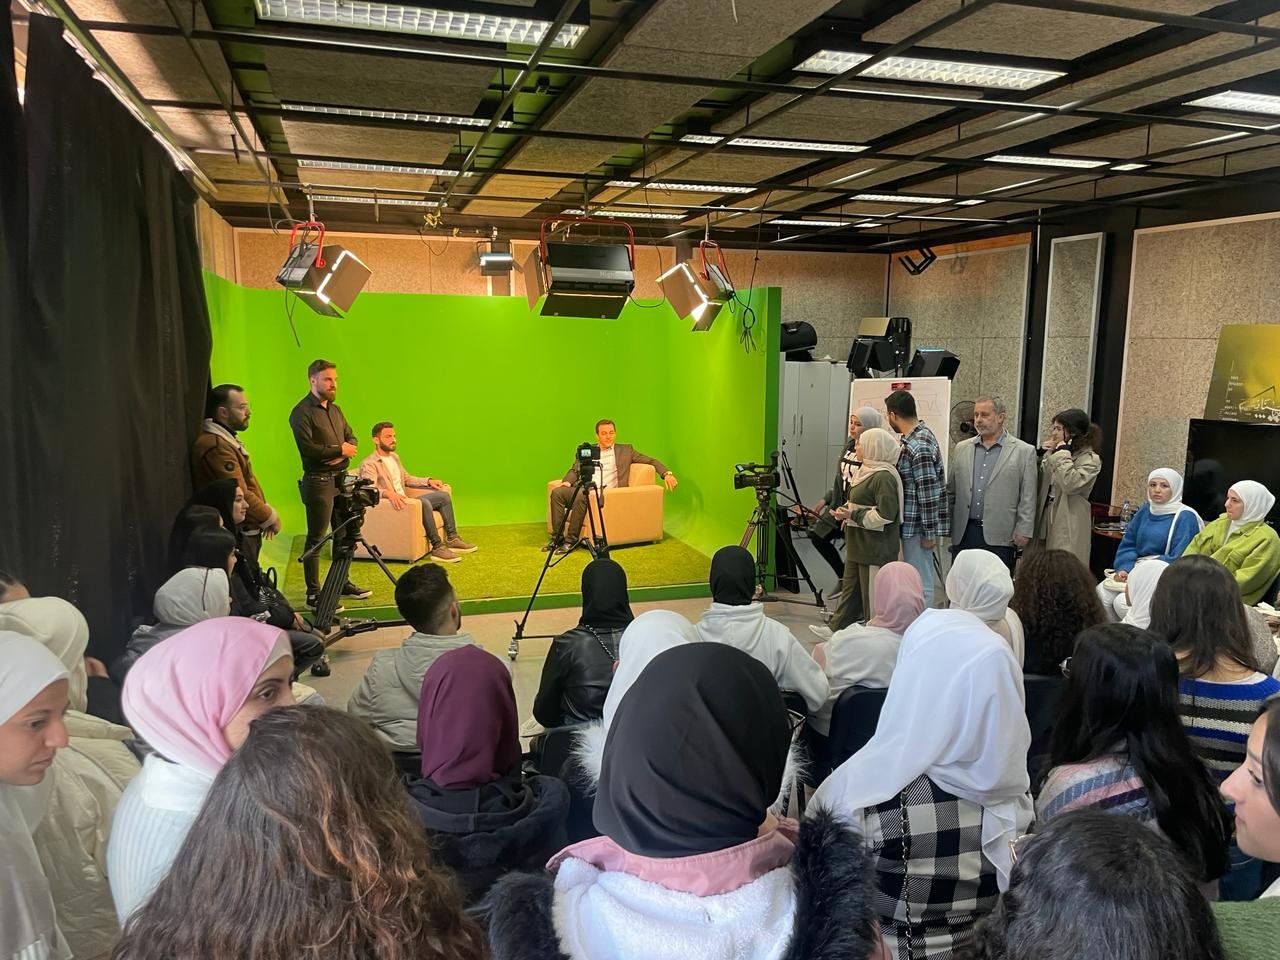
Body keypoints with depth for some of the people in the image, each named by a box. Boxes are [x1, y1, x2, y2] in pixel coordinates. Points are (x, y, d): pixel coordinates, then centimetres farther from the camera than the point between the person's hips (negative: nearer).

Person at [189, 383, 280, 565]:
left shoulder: (226, 439, 15)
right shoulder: (216, 446, -20)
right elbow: (239, 494, -23)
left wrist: (266, 516, 9)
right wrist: (270, 517, -11)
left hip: (246, 529, 10)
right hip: (236, 534, -10)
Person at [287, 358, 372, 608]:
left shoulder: (335, 409, 16)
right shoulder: (302, 412, -11)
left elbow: (351, 438, 15)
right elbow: (307, 449, -21)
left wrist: (345, 452, -7)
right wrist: (340, 450, -12)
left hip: (341, 477, 8)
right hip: (318, 481, -8)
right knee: (315, 538, -4)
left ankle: (342, 583, 28)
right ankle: (313, 594, 1)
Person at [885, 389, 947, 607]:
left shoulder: (918, 447, -20)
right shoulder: (921, 435, 10)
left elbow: (929, 493, -21)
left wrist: (929, 532, -17)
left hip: (917, 527, -10)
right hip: (912, 524, 10)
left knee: (920, 583, -2)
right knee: (919, 581, 16)